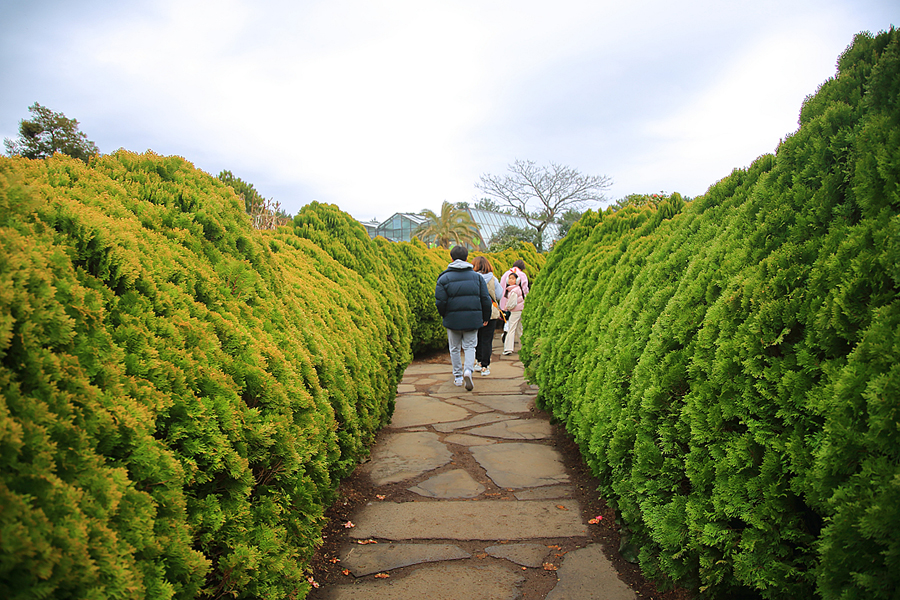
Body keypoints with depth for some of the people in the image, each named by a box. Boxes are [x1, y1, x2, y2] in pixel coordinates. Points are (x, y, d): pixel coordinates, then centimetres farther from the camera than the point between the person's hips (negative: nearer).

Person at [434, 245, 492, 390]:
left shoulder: (444, 278, -3)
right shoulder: (477, 276, 4)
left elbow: (440, 302, -8)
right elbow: (486, 299, 3)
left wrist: (445, 316, 9)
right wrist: (486, 318, 14)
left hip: (453, 319, -1)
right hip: (473, 319, 1)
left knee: (454, 348, 14)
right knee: (470, 346, 10)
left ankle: (458, 376, 21)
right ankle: (468, 370, -14)